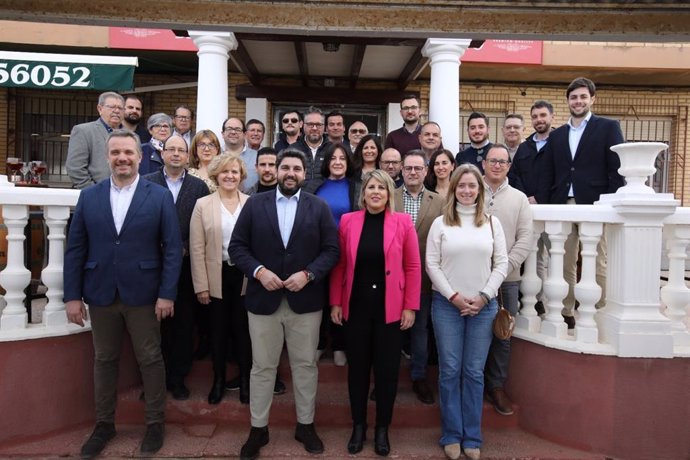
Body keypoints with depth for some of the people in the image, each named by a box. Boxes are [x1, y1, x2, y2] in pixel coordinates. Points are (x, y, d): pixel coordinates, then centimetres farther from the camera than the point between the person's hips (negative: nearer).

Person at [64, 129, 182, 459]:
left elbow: (173, 248, -6)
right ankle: (104, 424, 31)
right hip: (100, 294, 3)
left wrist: (167, 293, -11)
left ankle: (155, 423, 24)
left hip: (143, 294, -2)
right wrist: (72, 295, -1)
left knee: (150, 359, 8)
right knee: (104, 360, 14)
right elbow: (75, 249, 4)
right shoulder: (89, 196, 5)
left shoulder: (160, 196, -3)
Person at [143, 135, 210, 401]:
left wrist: (185, 249, -7)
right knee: (155, 323, 6)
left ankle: (178, 378, 21)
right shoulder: (146, 183, 4)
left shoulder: (199, 187, 5)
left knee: (183, 324, 7)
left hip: (185, 266, 1)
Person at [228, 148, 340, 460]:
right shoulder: (254, 204, 3)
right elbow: (237, 246, 0)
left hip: (305, 300, 0)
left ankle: (306, 425, 28)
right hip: (263, 300, 0)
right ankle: (258, 429, 26)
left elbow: (331, 250, -1)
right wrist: (258, 271, -15)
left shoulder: (319, 207, 3)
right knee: (262, 367, 10)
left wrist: (308, 274, -15)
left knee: (305, 365, 11)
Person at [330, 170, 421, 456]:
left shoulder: (403, 222, -3)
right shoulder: (348, 221, 1)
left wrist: (410, 306, -5)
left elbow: (413, 267, -2)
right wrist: (336, 302, 0)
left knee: (387, 369, 9)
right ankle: (358, 426, 29)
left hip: (390, 309, -1)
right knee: (357, 367, 12)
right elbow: (339, 265, 3)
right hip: (355, 307, 1)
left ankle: (382, 428, 28)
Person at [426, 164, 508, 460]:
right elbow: (431, 264, -2)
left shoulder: (492, 223, 6)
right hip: (447, 305, -1)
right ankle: (451, 435, 18)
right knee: (449, 371, 4)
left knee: (474, 372, 7)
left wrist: (483, 297, -7)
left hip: (484, 306, 1)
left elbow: (501, 264, 3)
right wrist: (454, 296, -9)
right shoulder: (440, 223, 2)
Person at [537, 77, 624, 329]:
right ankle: (566, 313, 16)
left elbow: (617, 169, -1)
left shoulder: (608, 127, 6)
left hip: (594, 205, -4)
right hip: (563, 205, 4)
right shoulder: (556, 135, 17)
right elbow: (547, 175, 13)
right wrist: (543, 204, 1)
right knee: (565, 263, 7)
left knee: (597, 264, 0)